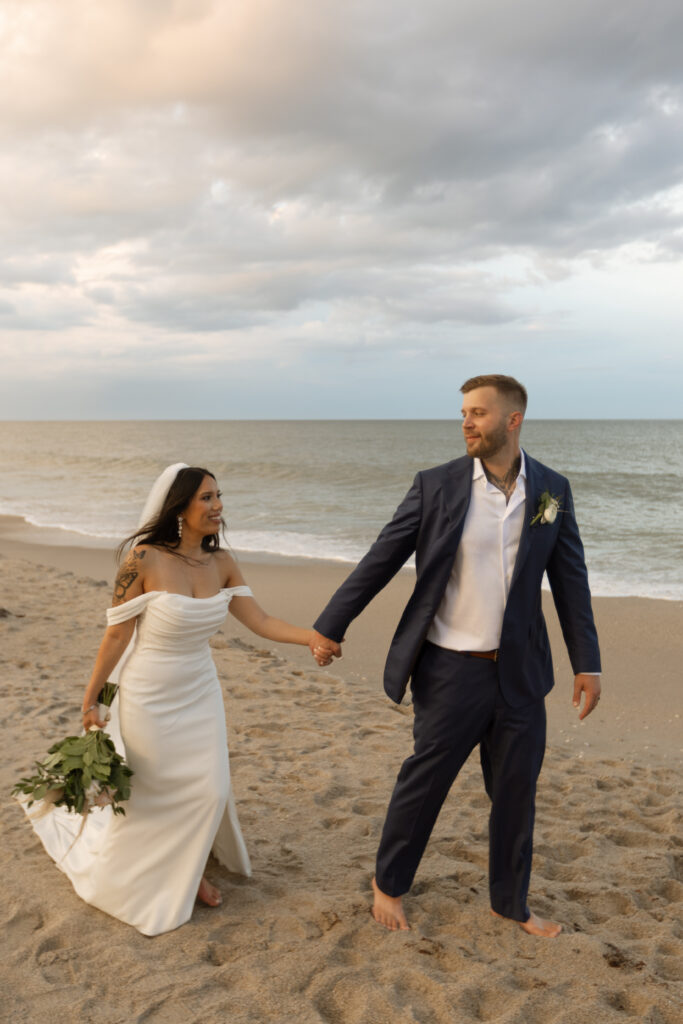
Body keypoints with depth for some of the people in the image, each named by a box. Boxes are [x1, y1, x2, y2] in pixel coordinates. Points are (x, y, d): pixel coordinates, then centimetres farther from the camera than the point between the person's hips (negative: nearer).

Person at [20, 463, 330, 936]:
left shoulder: (221, 562, -6)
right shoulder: (144, 560, -22)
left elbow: (261, 621, -6)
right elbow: (116, 636, -15)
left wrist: (318, 635, -18)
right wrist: (91, 701, -8)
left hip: (199, 693, 5)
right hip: (149, 697, -4)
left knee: (210, 789, 7)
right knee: (148, 791, 12)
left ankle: (186, 872, 35)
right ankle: (125, 876, 44)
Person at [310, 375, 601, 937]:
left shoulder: (553, 490, 1)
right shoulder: (437, 485, -7)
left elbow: (570, 580, 5)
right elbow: (380, 560, -4)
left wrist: (587, 662, 3)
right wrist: (330, 625, -3)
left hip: (520, 672, 3)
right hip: (452, 670, -2)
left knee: (516, 791, 15)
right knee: (424, 782, 11)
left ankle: (511, 902, 36)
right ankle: (389, 884, 36)